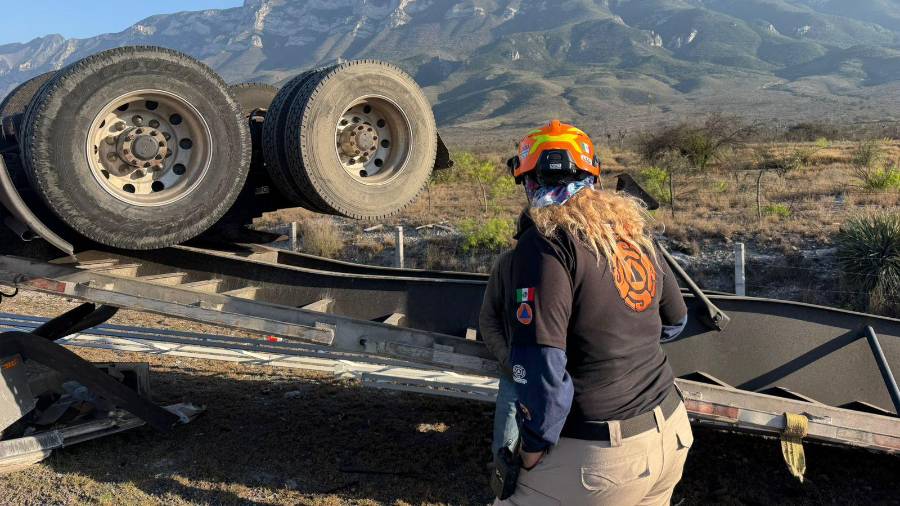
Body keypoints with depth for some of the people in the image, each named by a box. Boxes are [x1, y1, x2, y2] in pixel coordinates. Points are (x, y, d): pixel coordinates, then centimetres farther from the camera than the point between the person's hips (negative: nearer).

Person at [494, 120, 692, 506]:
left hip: (605, 450, -8)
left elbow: (540, 367, -22)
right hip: (672, 432, 8)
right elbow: (674, 321, 20)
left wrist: (533, 447, -9)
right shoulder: (634, 231, 6)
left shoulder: (545, 242, -16)